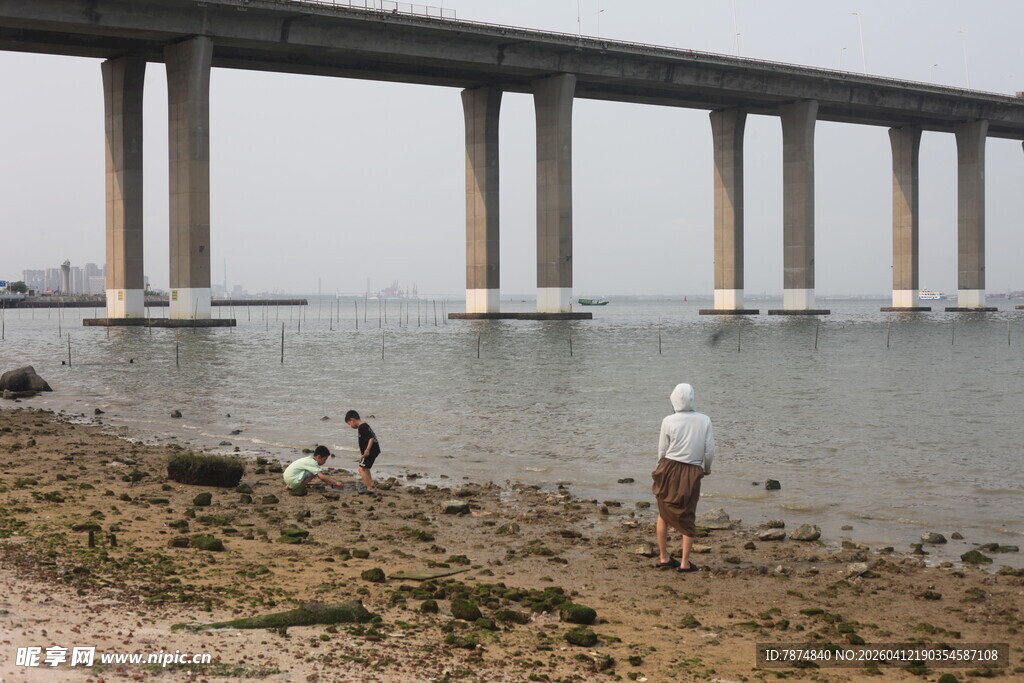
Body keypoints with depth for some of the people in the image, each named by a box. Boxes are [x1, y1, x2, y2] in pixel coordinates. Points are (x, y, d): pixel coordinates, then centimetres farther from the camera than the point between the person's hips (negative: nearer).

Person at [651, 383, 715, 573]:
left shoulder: (669, 421, -8)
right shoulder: (704, 420, -4)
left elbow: (662, 450, -1)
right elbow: (710, 451, 0)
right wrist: (707, 468, 20)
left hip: (669, 471, -1)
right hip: (692, 473, 1)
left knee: (664, 515, 15)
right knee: (687, 518, 10)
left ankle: (664, 557, 21)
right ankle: (685, 563, 8)